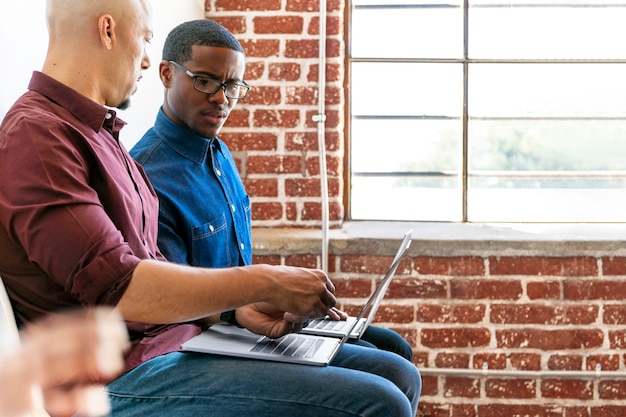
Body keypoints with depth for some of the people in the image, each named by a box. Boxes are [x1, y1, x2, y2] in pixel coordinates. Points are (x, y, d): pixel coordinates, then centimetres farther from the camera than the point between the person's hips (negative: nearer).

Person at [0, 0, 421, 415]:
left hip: (185, 339, 10)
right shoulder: (35, 136, -13)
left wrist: (236, 309, 3)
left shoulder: (98, 133, 19)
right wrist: (266, 283, -16)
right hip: (124, 381, -10)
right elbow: (117, 289, -22)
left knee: (398, 375, 3)